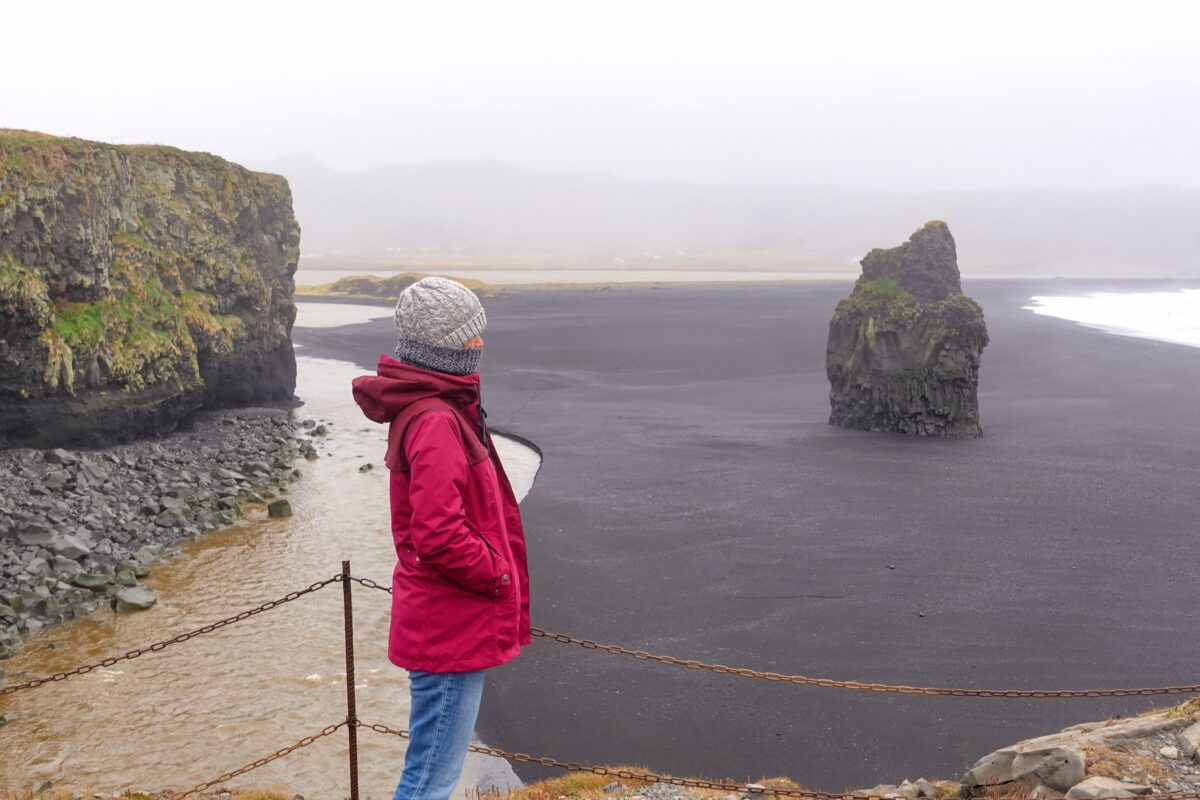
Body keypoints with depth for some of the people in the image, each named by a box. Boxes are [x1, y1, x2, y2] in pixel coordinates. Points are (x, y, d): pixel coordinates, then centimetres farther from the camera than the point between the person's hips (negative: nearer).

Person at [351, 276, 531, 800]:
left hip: (452, 624, 10)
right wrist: (499, 576, -14)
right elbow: (439, 537, -29)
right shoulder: (436, 422, -22)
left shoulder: (438, 408, 10)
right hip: (452, 629, -10)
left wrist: (496, 574, 13)